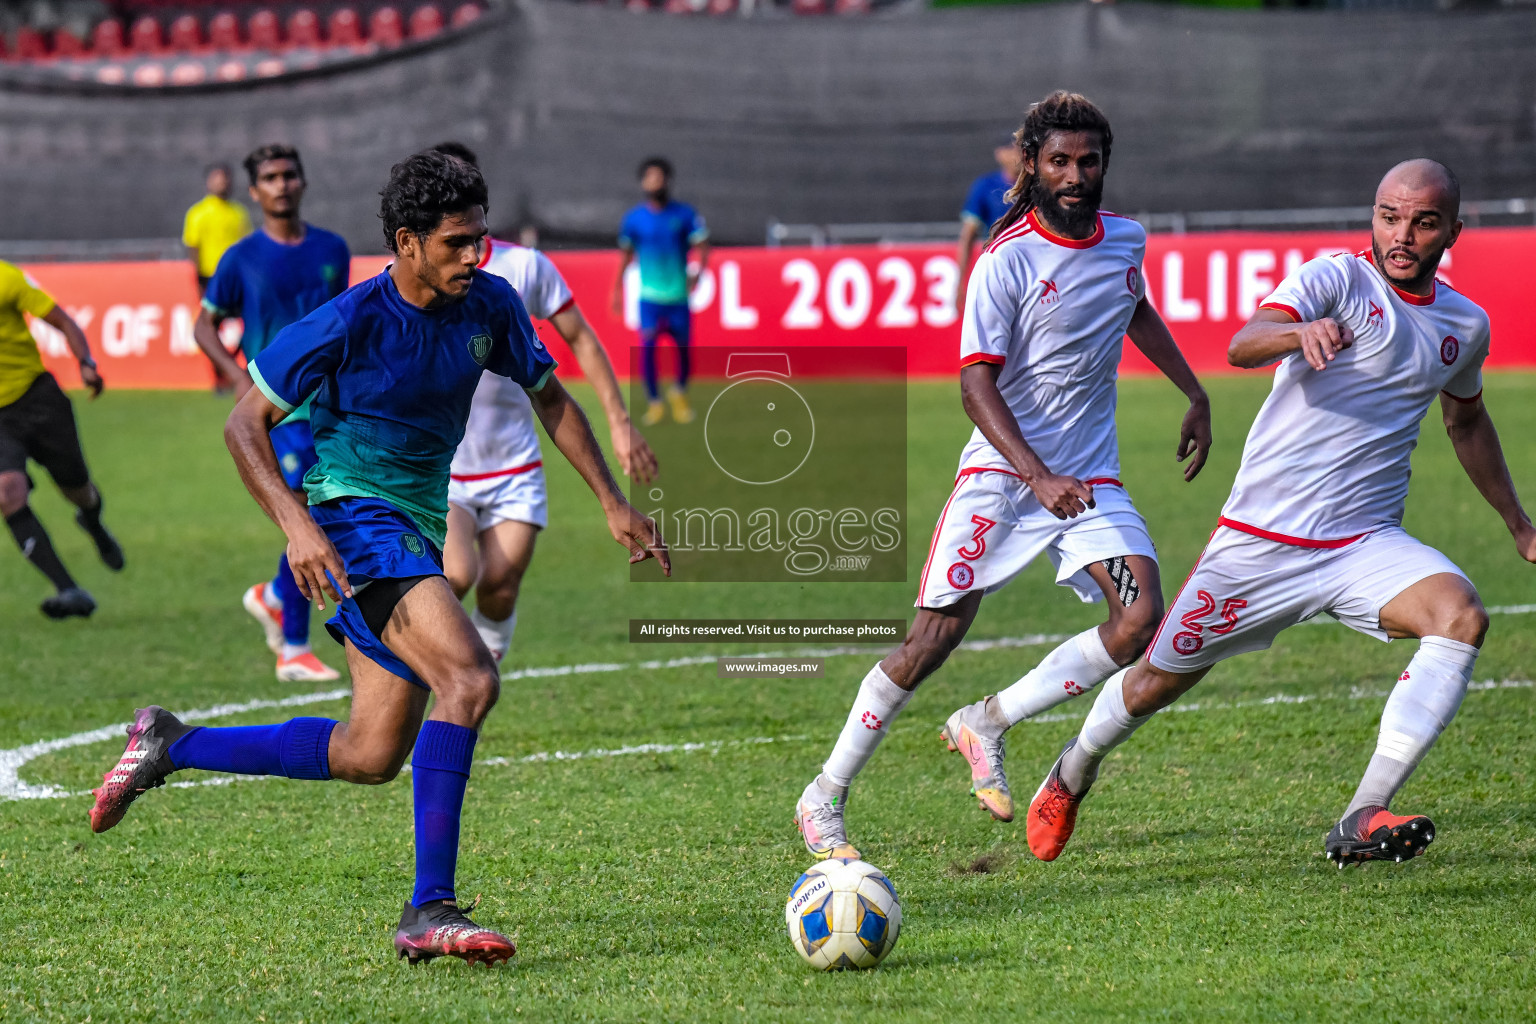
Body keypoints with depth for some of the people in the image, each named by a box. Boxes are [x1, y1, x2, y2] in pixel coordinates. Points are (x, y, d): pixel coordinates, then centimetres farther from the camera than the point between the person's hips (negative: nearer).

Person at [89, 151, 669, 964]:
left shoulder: (490, 307, 1)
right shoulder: (350, 323, -16)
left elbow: (550, 399, 17)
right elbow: (245, 425, -11)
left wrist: (613, 503, 10)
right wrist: (297, 525, -24)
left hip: (420, 532, 8)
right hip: (356, 523, -8)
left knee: (371, 756, 9)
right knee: (469, 678, -28)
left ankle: (169, 746, 26)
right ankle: (429, 912, -26)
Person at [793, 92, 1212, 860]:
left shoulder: (1125, 241, 5)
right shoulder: (1007, 260, -14)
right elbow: (976, 384, -17)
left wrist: (1195, 394, 27)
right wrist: (1037, 477, -28)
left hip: (1091, 478, 5)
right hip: (1002, 471, -5)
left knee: (1141, 618, -15)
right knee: (936, 632, -10)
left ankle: (987, 724, 0)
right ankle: (825, 797, 4)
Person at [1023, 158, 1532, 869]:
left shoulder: (1465, 324, 9)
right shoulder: (1335, 280, -10)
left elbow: (1466, 420, 30)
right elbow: (1243, 346, -28)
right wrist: (1300, 331, -50)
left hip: (1365, 542, 4)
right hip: (1262, 537, -4)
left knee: (1462, 617, -26)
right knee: (1155, 682, 7)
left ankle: (1361, 821, -28)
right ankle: (1074, 771, 41)